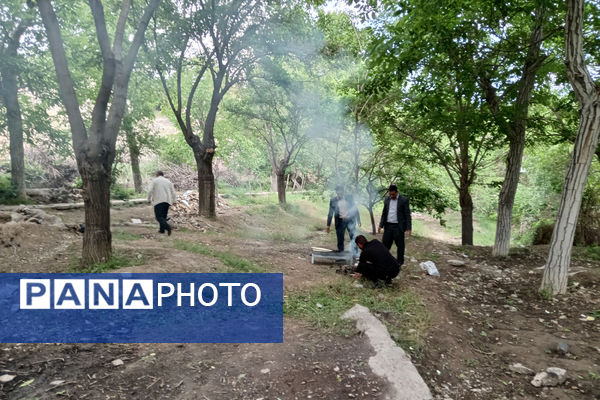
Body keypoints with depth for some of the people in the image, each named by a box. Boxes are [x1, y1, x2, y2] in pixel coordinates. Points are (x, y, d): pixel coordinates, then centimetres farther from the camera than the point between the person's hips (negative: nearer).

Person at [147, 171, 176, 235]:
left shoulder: (154, 180, 5)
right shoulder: (168, 181, 14)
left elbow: (150, 191, -5)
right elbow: (173, 192, 8)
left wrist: (149, 199, 4)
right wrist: (173, 201, 14)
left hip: (158, 201, -4)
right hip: (167, 201, 4)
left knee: (159, 216, -6)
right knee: (163, 216, 15)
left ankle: (167, 227, -26)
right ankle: (161, 230, 16)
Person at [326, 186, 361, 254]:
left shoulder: (349, 198, 0)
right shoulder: (333, 200, 0)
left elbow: (355, 209, 8)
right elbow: (330, 213, 5)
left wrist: (358, 220, 7)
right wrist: (328, 225, 4)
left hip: (350, 220, 0)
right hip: (340, 222, 0)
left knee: (353, 238, -4)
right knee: (340, 240, 4)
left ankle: (355, 254, 7)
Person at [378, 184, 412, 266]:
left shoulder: (404, 200, -6)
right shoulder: (386, 200, 9)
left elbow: (407, 215, -7)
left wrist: (409, 228, -12)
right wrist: (381, 225, 7)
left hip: (398, 227, -4)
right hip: (388, 226, 4)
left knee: (400, 245, 6)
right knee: (385, 244, 8)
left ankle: (400, 262, 20)